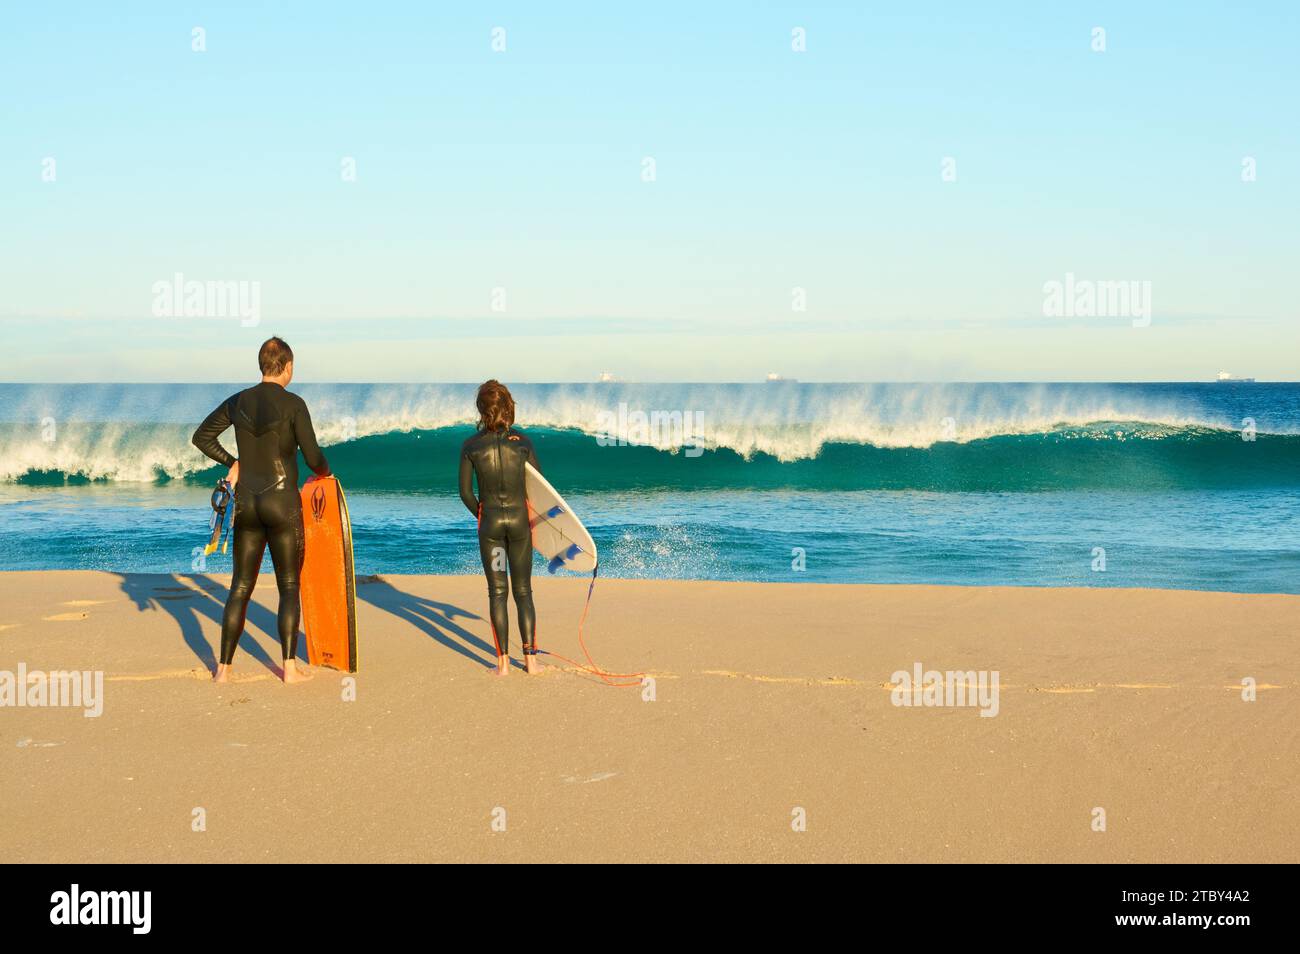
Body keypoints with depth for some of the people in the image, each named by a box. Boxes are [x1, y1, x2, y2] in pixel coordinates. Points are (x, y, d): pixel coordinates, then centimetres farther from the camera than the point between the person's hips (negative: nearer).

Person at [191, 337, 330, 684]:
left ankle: (224, 668, 9)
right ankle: (290, 667, 2)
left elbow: (201, 437, 11)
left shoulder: (238, 402, 4)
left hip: (246, 502, 4)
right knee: (289, 587, 6)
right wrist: (324, 470, 12)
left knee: (240, 587, 11)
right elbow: (312, 456, -10)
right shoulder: (293, 404, -10)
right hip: (282, 501, -4)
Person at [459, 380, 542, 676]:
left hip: (490, 521, 0)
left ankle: (503, 661, 3)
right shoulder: (522, 442, -5)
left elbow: (465, 492, -2)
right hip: (519, 519, 0)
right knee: (523, 591, 10)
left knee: (497, 592, 5)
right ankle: (530, 657, 7)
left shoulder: (471, 446, -5)